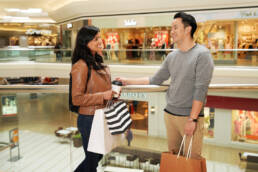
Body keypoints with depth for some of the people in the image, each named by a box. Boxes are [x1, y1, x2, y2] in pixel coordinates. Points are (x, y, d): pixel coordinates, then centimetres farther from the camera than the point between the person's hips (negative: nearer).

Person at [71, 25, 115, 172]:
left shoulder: (98, 63, 9)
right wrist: (103, 96, -24)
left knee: (98, 155, 23)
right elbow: (77, 98, -21)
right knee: (92, 159, 10)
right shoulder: (81, 66, -18)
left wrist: (112, 93, 6)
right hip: (89, 119, -8)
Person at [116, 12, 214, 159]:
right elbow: (156, 80, 16)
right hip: (170, 114, 6)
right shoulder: (172, 56, 10)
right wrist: (128, 81, 13)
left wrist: (192, 119, -16)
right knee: (172, 157, 12)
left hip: (191, 116, -6)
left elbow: (201, 90, -14)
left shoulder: (202, 54, -9)